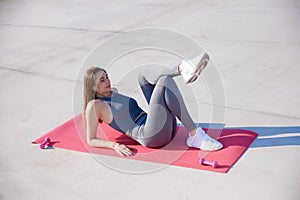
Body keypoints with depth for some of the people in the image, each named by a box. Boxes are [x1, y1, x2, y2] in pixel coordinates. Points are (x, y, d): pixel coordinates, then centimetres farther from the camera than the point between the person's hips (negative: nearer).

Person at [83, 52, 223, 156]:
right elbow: (91, 140, -3)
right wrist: (115, 145, -15)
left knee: (144, 74, 2)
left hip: (167, 128, 9)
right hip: (152, 136, -9)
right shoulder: (94, 106, 0)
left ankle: (183, 68, -28)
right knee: (165, 81, -22)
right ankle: (195, 136, -26)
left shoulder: (113, 93, 25)